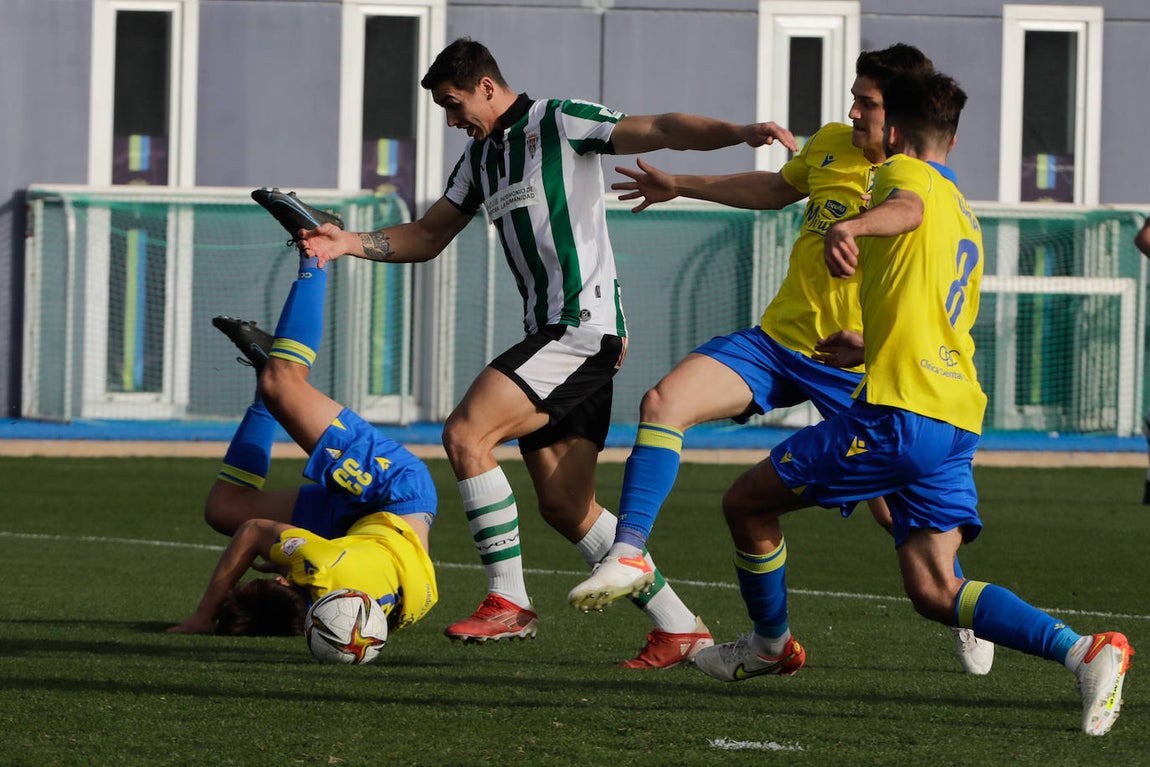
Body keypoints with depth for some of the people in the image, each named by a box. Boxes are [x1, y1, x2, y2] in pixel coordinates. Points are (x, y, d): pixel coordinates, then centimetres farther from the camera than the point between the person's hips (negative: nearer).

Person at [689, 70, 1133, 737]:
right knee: (934, 591, 0)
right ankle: (1085, 652, -16)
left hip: (900, 410, -9)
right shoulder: (966, 218, 28)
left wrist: (853, 226, -46)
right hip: (957, 422, 9)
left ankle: (772, 645, 25)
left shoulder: (903, 171, 2)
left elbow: (909, 208, -25)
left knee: (747, 502, 8)